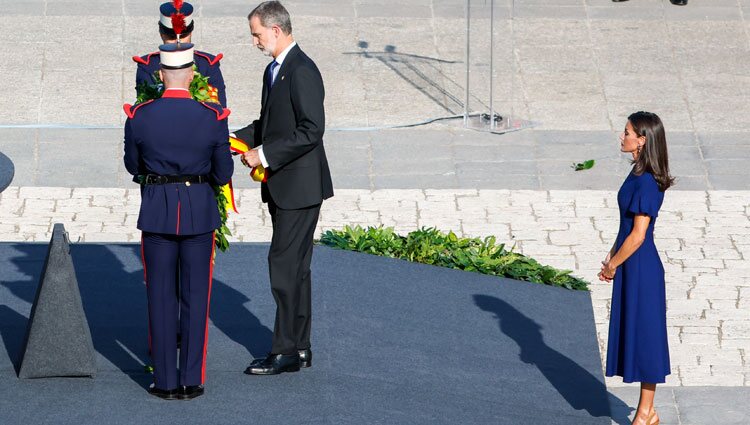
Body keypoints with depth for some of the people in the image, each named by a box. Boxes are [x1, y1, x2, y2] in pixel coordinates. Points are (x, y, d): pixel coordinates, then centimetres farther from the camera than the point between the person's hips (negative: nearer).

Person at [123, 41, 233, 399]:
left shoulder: (139, 117, -10)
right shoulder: (212, 118, -12)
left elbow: (133, 165, 6)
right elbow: (223, 174, -4)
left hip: (157, 210, 0)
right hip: (199, 210, 0)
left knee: (160, 297, 8)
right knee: (195, 296, 8)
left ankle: (165, 380, 10)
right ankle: (191, 380, 9)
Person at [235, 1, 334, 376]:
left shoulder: (301, 72, -18)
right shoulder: (274, 70, 14)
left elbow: (311, 130, -23)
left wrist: (264, 155, -20)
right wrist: (239, 139, 8)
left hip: (300, 187, -10)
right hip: (282, 187, 10)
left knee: (285, 265, -9)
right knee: (294, 267, 14)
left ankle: (286, 351, -6)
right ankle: (299, 347, 20)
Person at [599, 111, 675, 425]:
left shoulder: (647, 183, -23)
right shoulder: (638, 174, 6)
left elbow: (637, 235, -22)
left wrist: (612, 266, -11)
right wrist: (612, 256, 11)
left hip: (640, 268, -10)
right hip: (632, 264, 10)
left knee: (644, 332, 0)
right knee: (634, 332, 15)